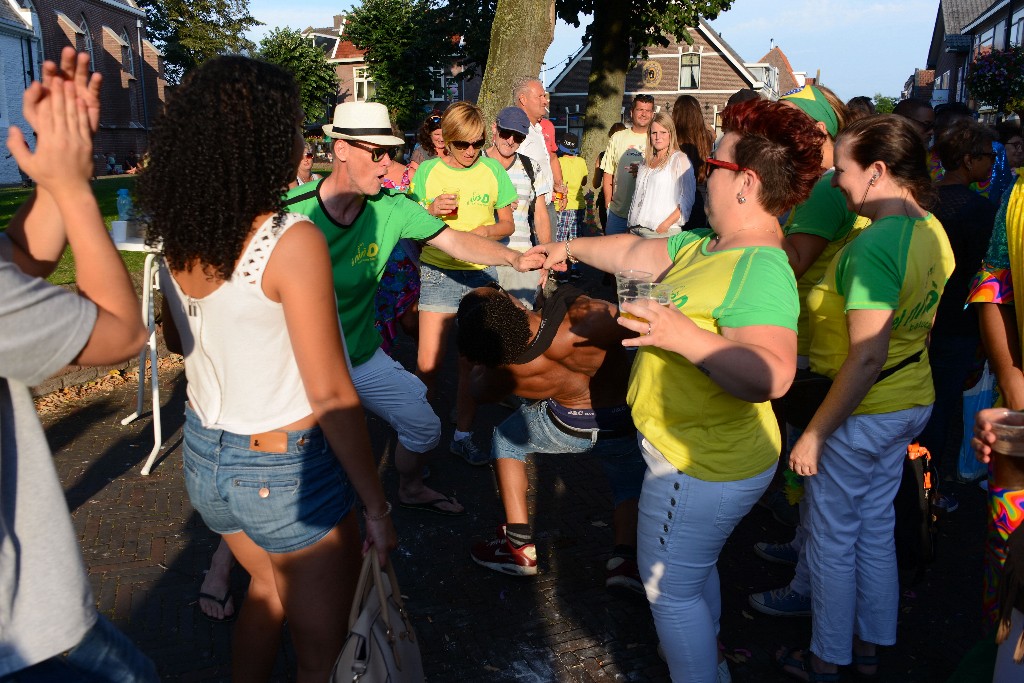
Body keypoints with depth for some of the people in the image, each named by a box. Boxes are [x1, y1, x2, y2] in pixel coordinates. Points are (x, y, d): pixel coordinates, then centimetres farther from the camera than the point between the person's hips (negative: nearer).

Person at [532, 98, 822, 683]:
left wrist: (683, 336, -41)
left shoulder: (760, 268, -27)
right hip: (709, 455, 10)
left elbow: (769, 376, -39)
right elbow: (634, 253, 15)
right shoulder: (707, 246, 3)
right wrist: (571, 248, 25)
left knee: (670, 588, 7)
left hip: (700, 465, -10)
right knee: (696, 570, 28)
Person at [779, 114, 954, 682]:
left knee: (834, 539, 9)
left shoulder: (874, 246, -26)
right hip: (912, 401, 9)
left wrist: (813, 434, -22)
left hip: (862, 412, -9)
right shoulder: (931, 231, 2)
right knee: (876, 528, 22)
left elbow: (866, 358, -28)